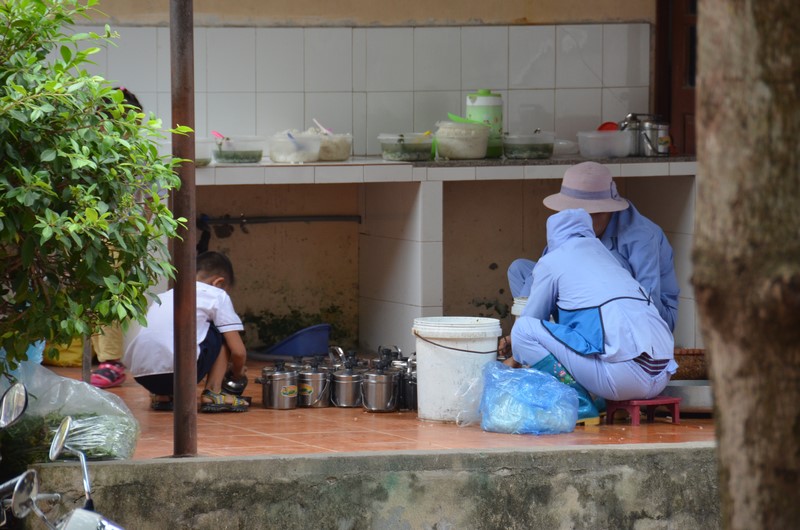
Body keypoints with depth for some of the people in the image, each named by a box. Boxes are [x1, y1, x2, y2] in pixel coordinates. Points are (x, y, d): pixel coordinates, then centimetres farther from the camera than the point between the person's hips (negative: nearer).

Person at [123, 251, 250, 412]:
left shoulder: (165, 296, 31)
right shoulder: (217, 295, 14)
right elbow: (238, 351, 10)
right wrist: (238, 371, 33)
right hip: (179, 372, -6)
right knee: (222, 333, 18)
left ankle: (162, 396, 19)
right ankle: (213, 394, 9)